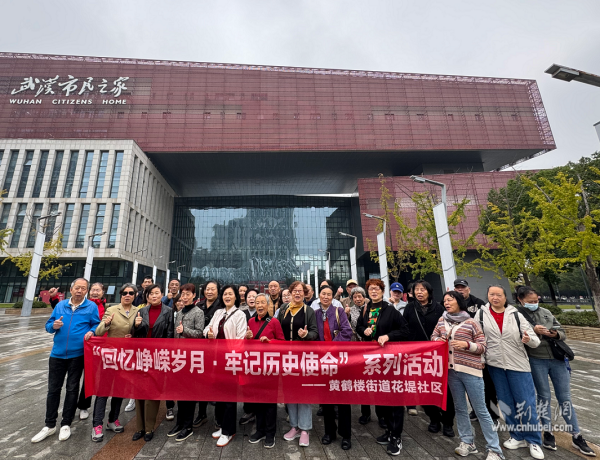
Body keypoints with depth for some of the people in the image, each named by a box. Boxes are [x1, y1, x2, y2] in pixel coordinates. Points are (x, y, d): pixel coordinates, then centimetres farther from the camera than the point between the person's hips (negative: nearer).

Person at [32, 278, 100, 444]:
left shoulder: (91, 307, -6)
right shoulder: (60, 305, 5)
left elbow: (96, 325, -2)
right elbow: (48, 325, 10)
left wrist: (91, 332, -23)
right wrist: (54, 326, -13)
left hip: (77, 354, -3)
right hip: (57, 353, 3)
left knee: (72, 389, 9)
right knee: (53, 389, 12)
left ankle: (66, 424, 25)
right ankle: (50, 425, 29)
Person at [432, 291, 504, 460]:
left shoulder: (471, 322, -8)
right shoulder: (441, 321, 4)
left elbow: (482, 347, -4)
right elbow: (434, 336, 16)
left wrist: (466, 344, -22)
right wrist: (440, 340, -6)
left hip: (470, 371, -4)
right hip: (451, 370, 4)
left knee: (481, 410, 4)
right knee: (459, 407, 14)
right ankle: (467, 442, 29)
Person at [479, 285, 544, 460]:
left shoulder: (516, 315, -4)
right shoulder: (481, 314, -3)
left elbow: (535, 340, -5)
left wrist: (529, 339, -26)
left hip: (518, 365, -1)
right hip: (495, 365, 1)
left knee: (526, 403, 6)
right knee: (506, 403, 14)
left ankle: (534, 441, 26)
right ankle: (517, 437, 33)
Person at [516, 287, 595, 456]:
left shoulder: (546, 312, 7)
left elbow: (563, 333, 10)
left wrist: (556, 334, -12)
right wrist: (533, 331, -23)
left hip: (557, 359, 4)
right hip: (536, 361, -4)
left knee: (565, 398, 10)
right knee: (544, 396, 8)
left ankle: (577, 437, 24)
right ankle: (548, 433, 24)